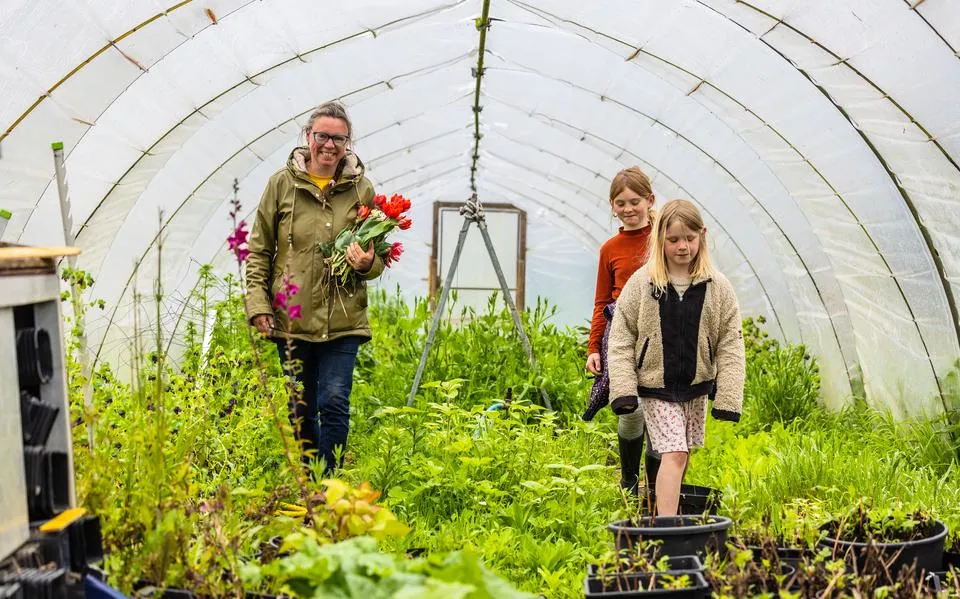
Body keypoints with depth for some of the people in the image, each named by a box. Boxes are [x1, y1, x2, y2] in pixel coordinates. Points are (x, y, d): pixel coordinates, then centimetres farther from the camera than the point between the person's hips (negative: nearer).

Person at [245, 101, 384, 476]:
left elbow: (378, 258, 13)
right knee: (301, 410, 11)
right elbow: (258, 250, 5)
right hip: (291, 317, 1)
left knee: (334, 404, -7)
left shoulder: (361, 190, 4)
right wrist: (258, 303, -4)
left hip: (342, 321, -1)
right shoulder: (282, 184, 2)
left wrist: (367, 263, -11)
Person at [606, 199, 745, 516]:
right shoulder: (641, 283, -9)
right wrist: (623, 390, -14)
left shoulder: (718, 287, -5)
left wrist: (728, 398, -7)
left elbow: (730, 346, -2)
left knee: (684, 454, 16)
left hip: (696, 387, 3)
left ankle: (670, 500, 41)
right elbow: (621, 339, -6)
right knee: (673, 454, -13)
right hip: (655, 387, -3)